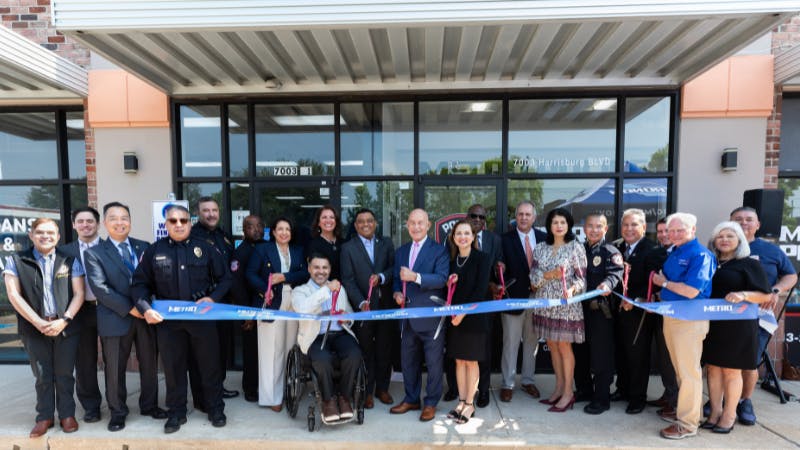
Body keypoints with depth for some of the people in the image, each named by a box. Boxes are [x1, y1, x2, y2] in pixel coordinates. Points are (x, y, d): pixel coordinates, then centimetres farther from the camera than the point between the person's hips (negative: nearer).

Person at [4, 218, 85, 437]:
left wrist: (64, 320, -13)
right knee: (42, 375, 10)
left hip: (66, 327, 0)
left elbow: (78, 294, -1)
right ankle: (44, 416, 25)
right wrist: (39, 323, -12)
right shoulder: (16, 261, 2)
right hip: (34, 328, 0)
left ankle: (67, 414, 23)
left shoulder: (70, 261, 3)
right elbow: (14, 295, -5)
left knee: (64, 374, 8)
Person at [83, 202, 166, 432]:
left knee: (149, 364, 12)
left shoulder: (144, 247, 6)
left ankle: (149, 405, 30)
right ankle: (117, 412, 29)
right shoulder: (94, 253, -3)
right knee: (115, 369, 11)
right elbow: (100, 288, -11)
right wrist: (128, 308, -16)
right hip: (115, 319, -2)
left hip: (146, 315, 3)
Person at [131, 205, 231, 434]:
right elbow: (140, 283, 4)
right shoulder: (154, 251, 3)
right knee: (173, 367, 12)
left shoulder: (205, 248, 1)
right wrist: (145, 308, -10)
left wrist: (213, 298, -12)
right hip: (168, 319, 1)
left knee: (210, 364, 9)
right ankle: (176, 413, 30)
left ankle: (215, 409, 26)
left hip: (203, 317, 0)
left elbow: (225, 278, 4)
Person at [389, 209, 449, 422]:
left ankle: (431, 403, 24)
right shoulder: (401, 251, 12)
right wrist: (397, 292, -1)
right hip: (407, 315, 6)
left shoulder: (439, 250, -6)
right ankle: (411, 399, 35)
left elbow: (441, 278, -18)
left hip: (430, 315, -5)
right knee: (408, 360, 17)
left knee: (433, 361, 6)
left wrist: (415, 277, -28)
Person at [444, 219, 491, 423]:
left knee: (471, 361, 5)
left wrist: (464, 313, -15)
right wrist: (449, 282, -9)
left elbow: (481, 289, -14)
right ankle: (462, 401, 22)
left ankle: (470, 404, 17)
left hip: (474, 317, -4)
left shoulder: (482, 258, -7)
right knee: (459, 360, 10)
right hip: (454, 317, 4)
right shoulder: (451, 260, 7)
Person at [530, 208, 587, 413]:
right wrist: (548, 275, -16)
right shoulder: (540, 248, 6)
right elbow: (533, 276, 2)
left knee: (564, 346, 4)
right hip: (545, 303, 4)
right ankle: (559, 388, 25)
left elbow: (582, 277, -8)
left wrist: (572, 289, -26)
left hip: (566, 304, -4)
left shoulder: (576, 247, -5)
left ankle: (568, 392, 17)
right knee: (552, 345, 12)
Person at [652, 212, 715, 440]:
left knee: (689, 372, 2)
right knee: (679, 369, 20)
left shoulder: (701, 255, -15)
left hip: (690, 319, -8)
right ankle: (684, 409, 35)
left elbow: (691, 291, -23)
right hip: (670, 316, 8)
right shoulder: (673, 253, 11)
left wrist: (664, 283, -11)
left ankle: (688, 423, 13)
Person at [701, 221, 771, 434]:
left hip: (737, 325, -4)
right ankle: (715, 412, 19)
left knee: (731, 370, 5)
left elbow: (765, 296, -6)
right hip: (711, 323, 4)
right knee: (712, 368, 7)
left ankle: (729, 415, 18)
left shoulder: (749, 264, -1)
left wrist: (743, 295, -24)